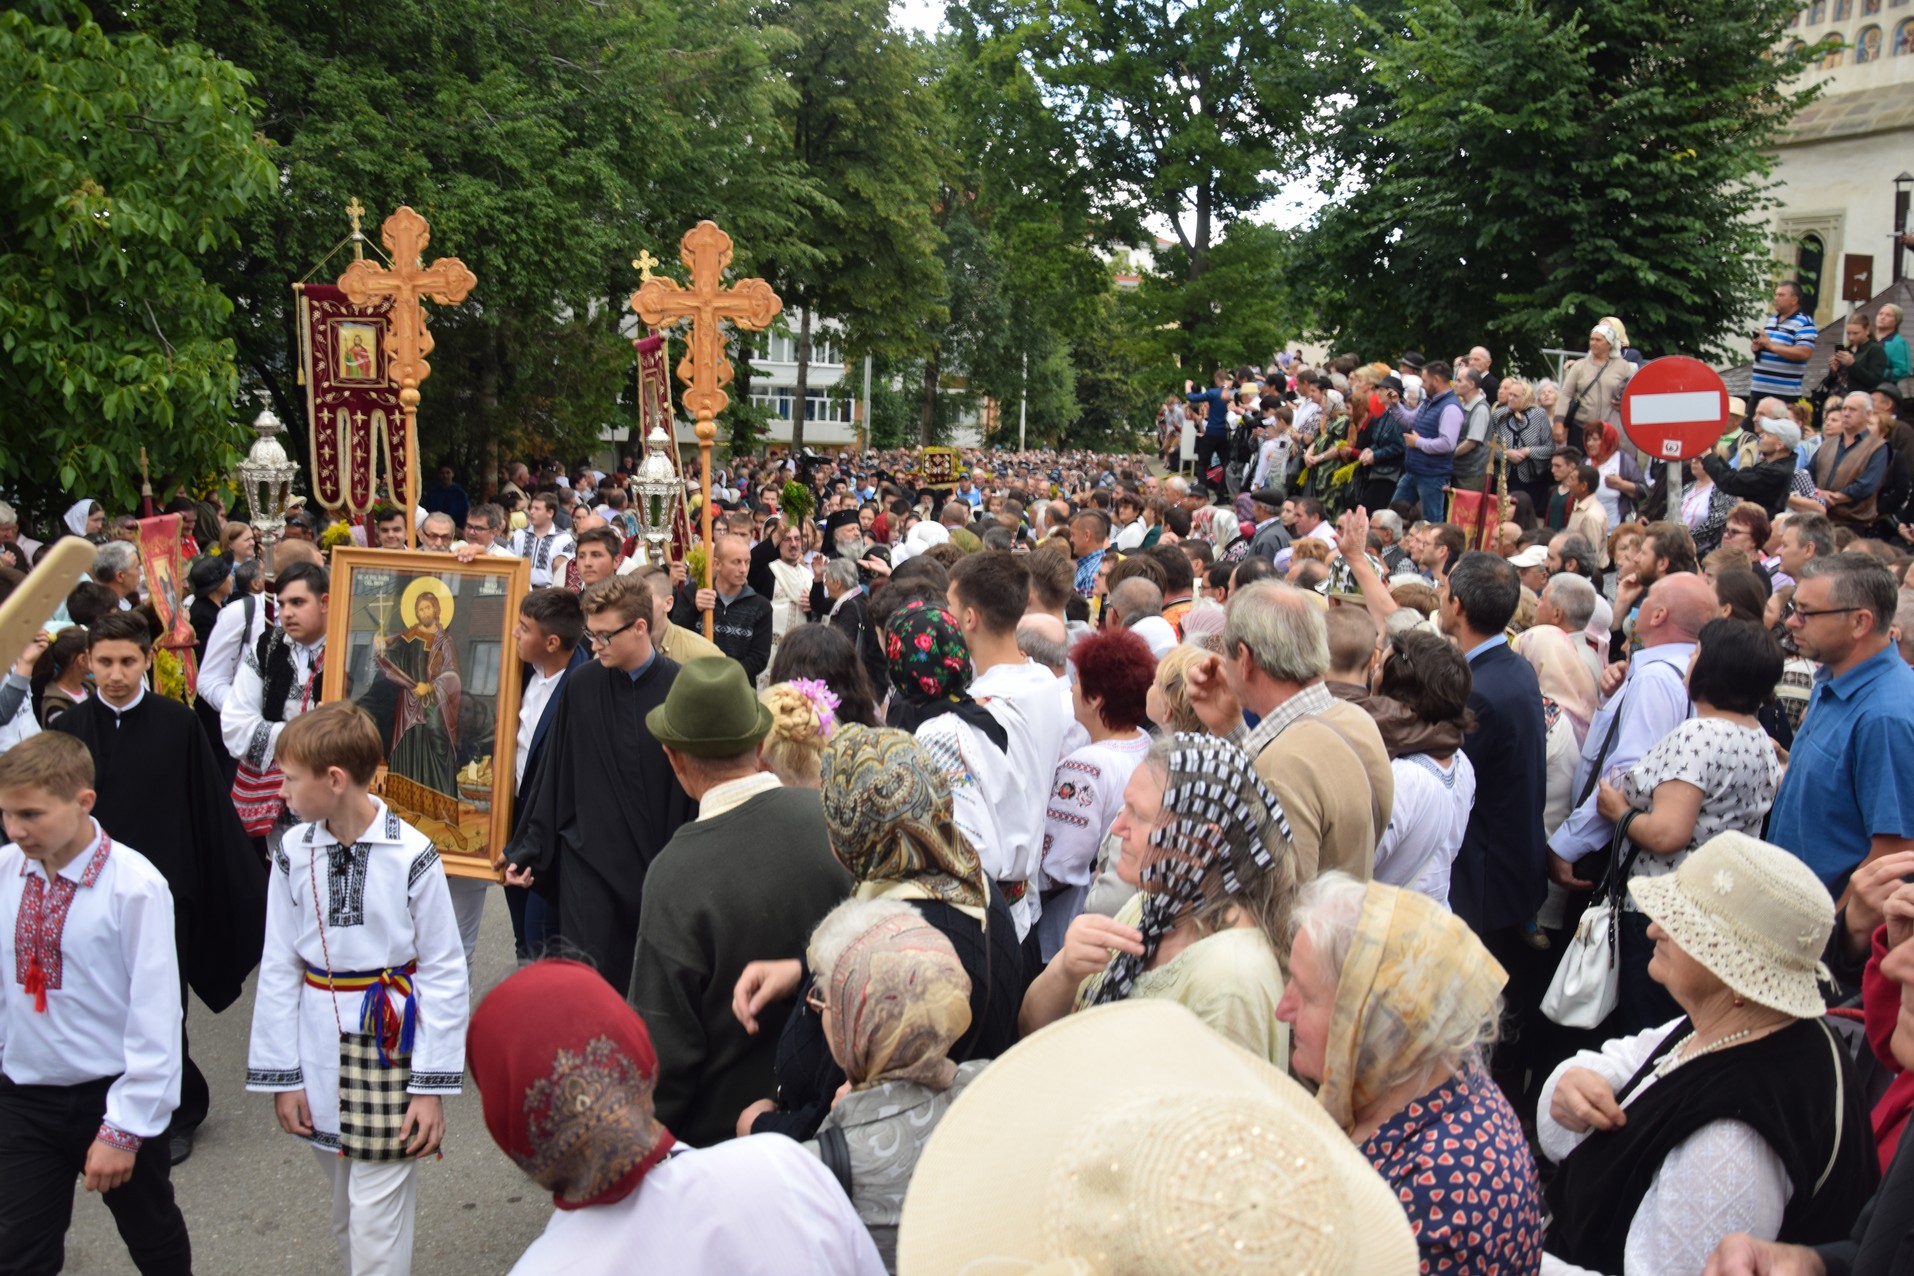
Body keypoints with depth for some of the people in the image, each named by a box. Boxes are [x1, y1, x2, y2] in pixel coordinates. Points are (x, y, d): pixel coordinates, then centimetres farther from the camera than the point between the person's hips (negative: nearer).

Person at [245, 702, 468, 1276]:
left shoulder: (411, 856, -14)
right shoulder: (293, 852, -4)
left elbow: (444, 972, -8)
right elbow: (279, 969, 3)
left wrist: (433, 1084, -9)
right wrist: (282, 1075, 3)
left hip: (391, 1049, -4)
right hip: (321, 1054, 4)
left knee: (377, 1230, 0)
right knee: (345, 1217, 19)